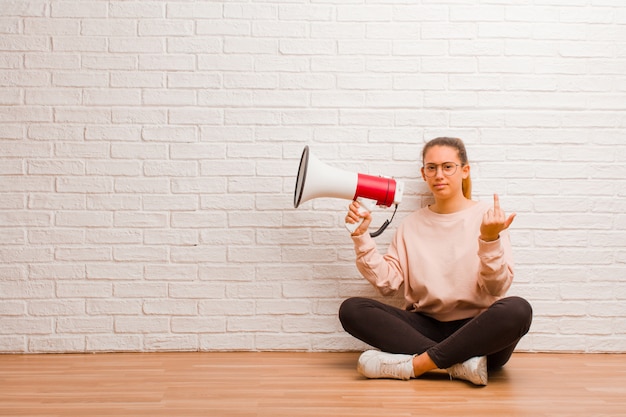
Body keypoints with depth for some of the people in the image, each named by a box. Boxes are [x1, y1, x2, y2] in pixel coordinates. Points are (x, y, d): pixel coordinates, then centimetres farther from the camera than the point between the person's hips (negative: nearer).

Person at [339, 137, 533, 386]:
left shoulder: (487, 216, 2)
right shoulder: (412, 224, 13)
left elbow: (496, 288, -8)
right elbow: (387, 282, 5)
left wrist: (490, 240, -24)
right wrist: (361, 237, -1)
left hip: (476, 330, -3)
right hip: (426, 326, 3)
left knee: (518, 310, -34)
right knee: (351, 309, -18)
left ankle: (414, 364, -28)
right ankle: (461, 363, -26)